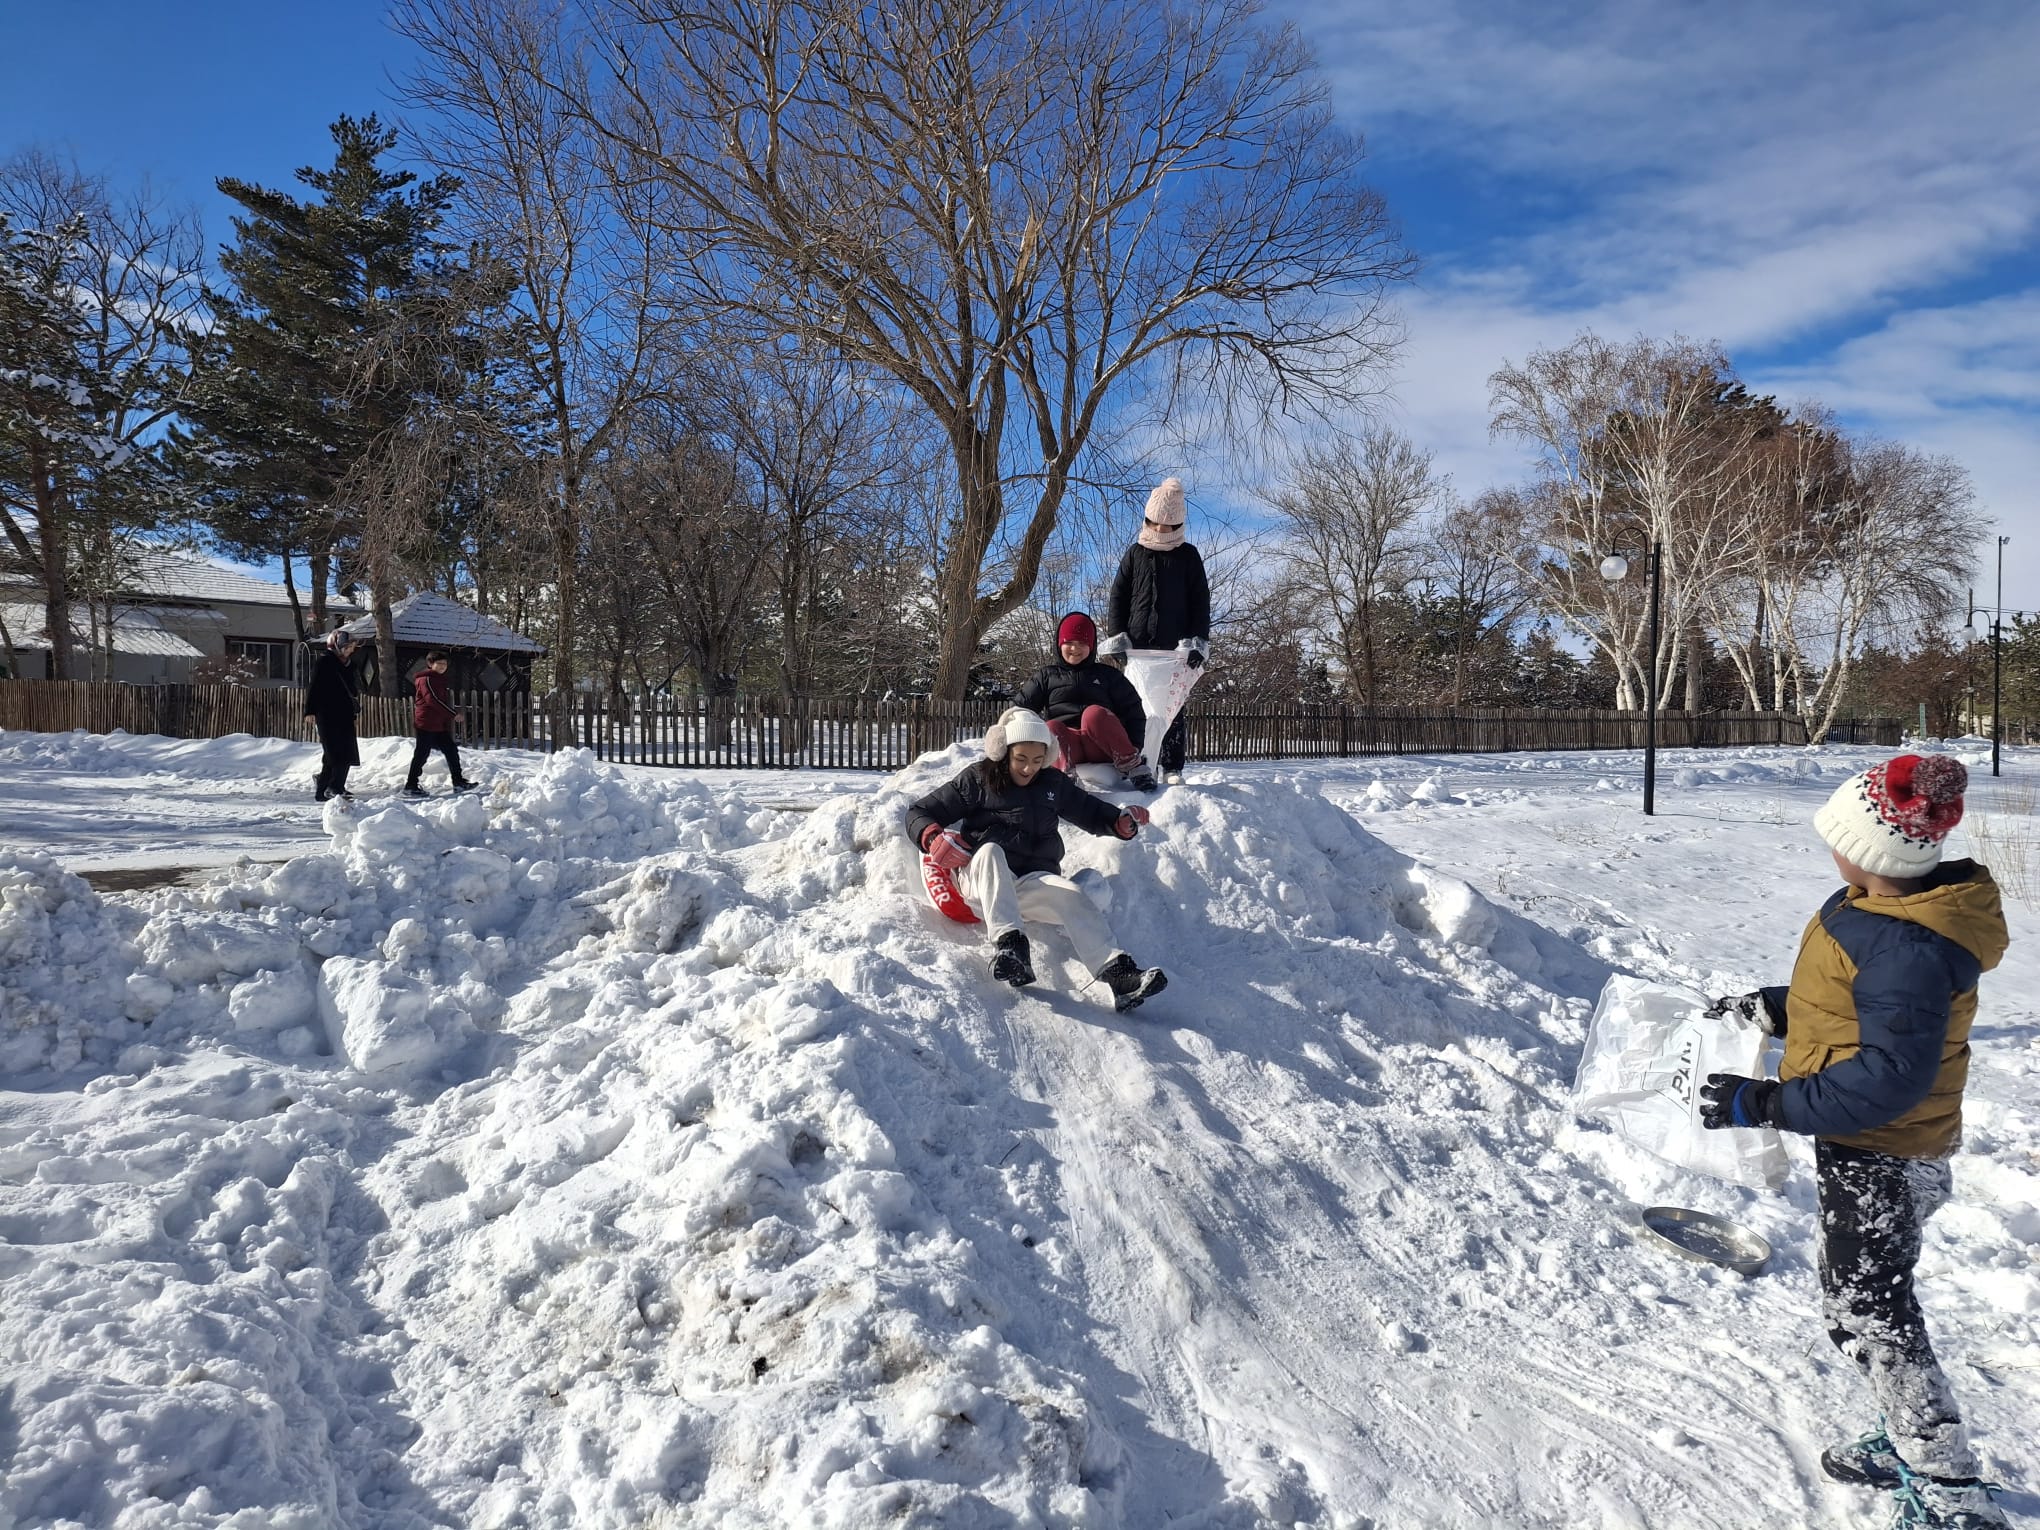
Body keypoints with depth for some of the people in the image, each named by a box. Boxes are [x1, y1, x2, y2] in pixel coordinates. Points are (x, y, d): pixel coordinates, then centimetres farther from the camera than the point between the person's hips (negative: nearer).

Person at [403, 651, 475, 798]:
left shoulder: (440, 679, 18)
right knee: (421, 755, -4)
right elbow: (433, 700, -22)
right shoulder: (426, 679, -11)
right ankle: (410, 786, 2)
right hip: (427, 724, -9)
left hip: (440, 725, 9)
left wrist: (448, 724, 15)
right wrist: (453, 714, -22)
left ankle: (458, 782, 11)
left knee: (451, 750, 7)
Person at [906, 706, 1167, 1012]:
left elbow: (1092, 812, 26)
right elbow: (919, 812, 4)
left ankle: (1119, 974, -47)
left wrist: (1122, 822, 4)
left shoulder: (1054, 784, 15)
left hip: (1036, 881, 2)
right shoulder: (977, 780, 4)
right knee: (989, 850, -36)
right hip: (982, 881, -2)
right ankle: (1009, 944, -53)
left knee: (1071, 896, -30)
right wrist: (933, 836, -18)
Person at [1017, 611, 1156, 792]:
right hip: (1066, 744, 1)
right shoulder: (1046, 675, 21)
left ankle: (1134, 766, -26)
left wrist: (1134, 748, -3)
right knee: (1051, 729, -33)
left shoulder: (1108, 675, 19)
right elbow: (1023, 708, 14)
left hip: (1103, 746, -1)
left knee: (1094, 714, -33)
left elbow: (1133, 711, 13)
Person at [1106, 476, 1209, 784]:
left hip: (1176, 647, -1)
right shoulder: (1135, 554, 12)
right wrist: (1116, 639, -2)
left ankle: (1172, 769, 1)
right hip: (1137, 645, 1)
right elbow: (1118, 597, 9)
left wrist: (1199, 642, -6)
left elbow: (1200, 602, 6)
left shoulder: (1188, 556, 10)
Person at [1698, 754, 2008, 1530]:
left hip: (1881, 1160, -10)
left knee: (1866, 1314, 3)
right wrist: (1773, 1008, 15)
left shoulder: (1903, 947, -31)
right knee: (1871, 1297, 24)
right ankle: (1913, 1445, 42)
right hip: (1873, 1150, 10)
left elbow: (1889, 1079, -32)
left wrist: (1764, 1103, -29)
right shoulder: (1901, 908, 0)